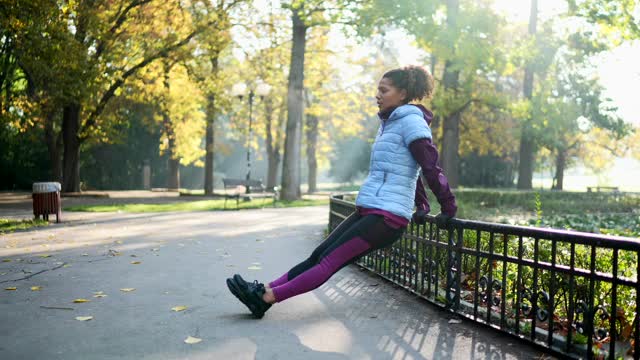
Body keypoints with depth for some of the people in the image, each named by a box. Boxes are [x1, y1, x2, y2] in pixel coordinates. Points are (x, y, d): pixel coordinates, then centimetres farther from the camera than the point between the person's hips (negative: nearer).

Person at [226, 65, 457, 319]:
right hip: (367, 211, 9)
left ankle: (265, 298, -10)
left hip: (387, 217, -9)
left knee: (329, 261, -10)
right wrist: (423, 207, 26)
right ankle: (264, 291, 1)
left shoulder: (411, 121, -9)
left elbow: (432, 168, -12)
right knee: (319, 255, 2)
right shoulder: (391, 122, 21)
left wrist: (448, 210, -6)